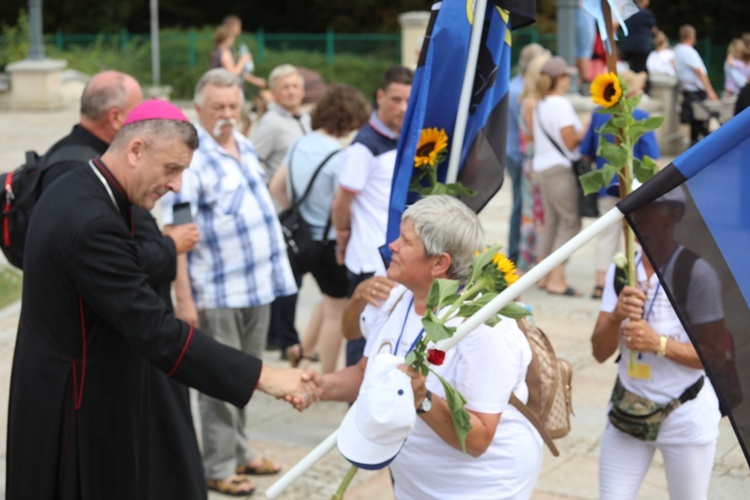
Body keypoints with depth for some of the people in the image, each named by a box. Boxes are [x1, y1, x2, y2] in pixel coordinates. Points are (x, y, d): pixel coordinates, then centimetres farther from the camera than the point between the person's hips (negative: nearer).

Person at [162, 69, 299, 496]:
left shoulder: (245, 146, 9)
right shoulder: (190, 157, -15)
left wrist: (274, 268, 18)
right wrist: (183, 297, -21)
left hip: (259, 284, 8)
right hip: (217, 293, -7)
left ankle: (241, 452, 31)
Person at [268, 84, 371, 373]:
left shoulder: (299, 145, 1)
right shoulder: (339, 157, -22)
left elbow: (276, 188, 9)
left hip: (305, 238, 8)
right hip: (333, 242, -8)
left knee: (333, 300, 29)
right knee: (336, 311, 8)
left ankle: (303, 349, 29)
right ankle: (326, 380, 17)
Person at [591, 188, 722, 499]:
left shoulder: (696, 273, -16)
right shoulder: (621, 271, 0)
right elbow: (600, 352, -2)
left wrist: (660, 344, -27)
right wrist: (616, 316, -22)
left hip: (685, 418, -4)